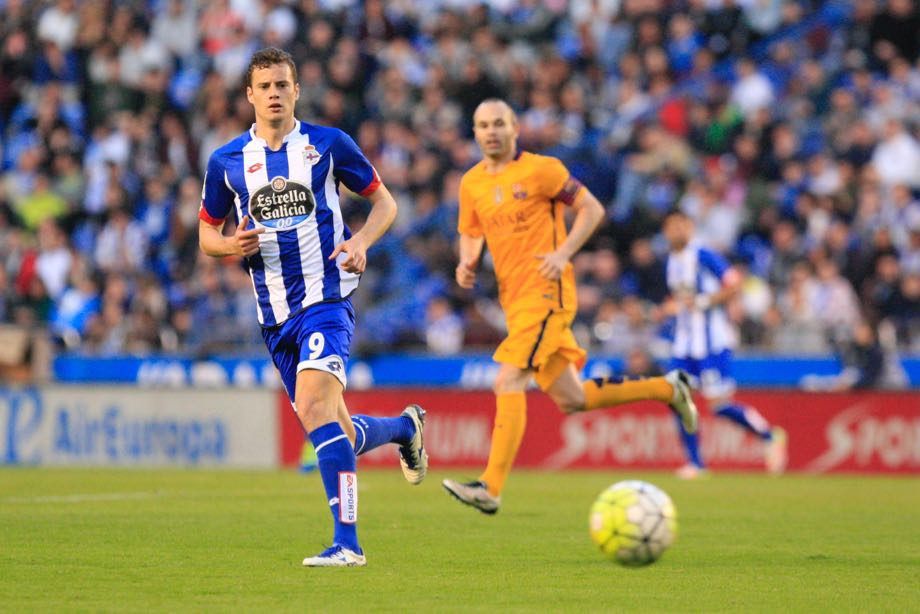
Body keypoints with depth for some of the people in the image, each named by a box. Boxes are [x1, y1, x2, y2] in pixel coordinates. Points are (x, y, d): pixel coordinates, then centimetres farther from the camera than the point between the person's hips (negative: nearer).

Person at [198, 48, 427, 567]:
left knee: (314, 406, -26)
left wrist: (362, 241, -12)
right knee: (338, 436, 9)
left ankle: (347, 542, -26)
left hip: (325, 297, -4)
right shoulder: (227, 161, 7)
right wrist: (233, 245, -7)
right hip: (275, 315, 4)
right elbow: (207, 232, 16)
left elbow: (384, 201, 8)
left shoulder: (328, 144, 0)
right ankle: (405, 427, 44)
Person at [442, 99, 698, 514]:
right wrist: (467, 264, 2)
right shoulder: (472, 183, 11)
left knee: (508, 383, -19)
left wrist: (563, 254, -16)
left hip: (545, 293, -7)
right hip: (513, 299, 7)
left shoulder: (540, 170, -6)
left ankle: (491, 488, -21)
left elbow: (592, 209, -3)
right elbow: (471, 234, 25)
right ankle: (667, 389, 27)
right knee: (570, 399, 10)